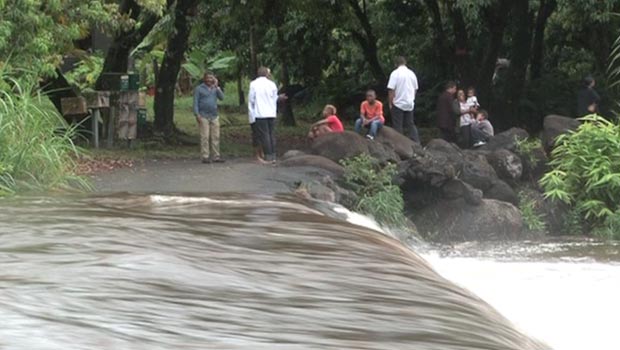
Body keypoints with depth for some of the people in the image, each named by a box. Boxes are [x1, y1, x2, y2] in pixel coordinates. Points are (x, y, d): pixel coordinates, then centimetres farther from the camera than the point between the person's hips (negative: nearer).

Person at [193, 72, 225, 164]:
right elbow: (195, 102, -2)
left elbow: (221, 97, 0)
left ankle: (216, 156, 6)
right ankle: (205, 157, -6)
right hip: (204, 117, -4)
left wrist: (217, 86, -6)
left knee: (216, 137, 2)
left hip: (214, 116, 4)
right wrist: (197, 115, -12)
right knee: (205, 137, -7)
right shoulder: (199, 89, 2)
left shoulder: (215, 88, 13)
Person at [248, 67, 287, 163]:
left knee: (264, 135, -2)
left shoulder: (254, 84, -4)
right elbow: (274, 99, 10)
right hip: (271, 113, 3)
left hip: (260, 113, -3)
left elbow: (251, 99, -3)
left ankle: (268, 157, -5)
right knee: (272, 134, 8)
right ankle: (273, 156, 8)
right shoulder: (272, 84, 4)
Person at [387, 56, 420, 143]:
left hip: (398, 103, -5)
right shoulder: (412, 73, 5)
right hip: (410, 104, 5)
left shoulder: (395, 73, -12)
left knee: (398, 126, 1)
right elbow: (415, 89, 14)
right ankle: (416, 142, 4)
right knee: (411, 124, 12)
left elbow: (391, 90, -15)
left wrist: (390, 103, -6)